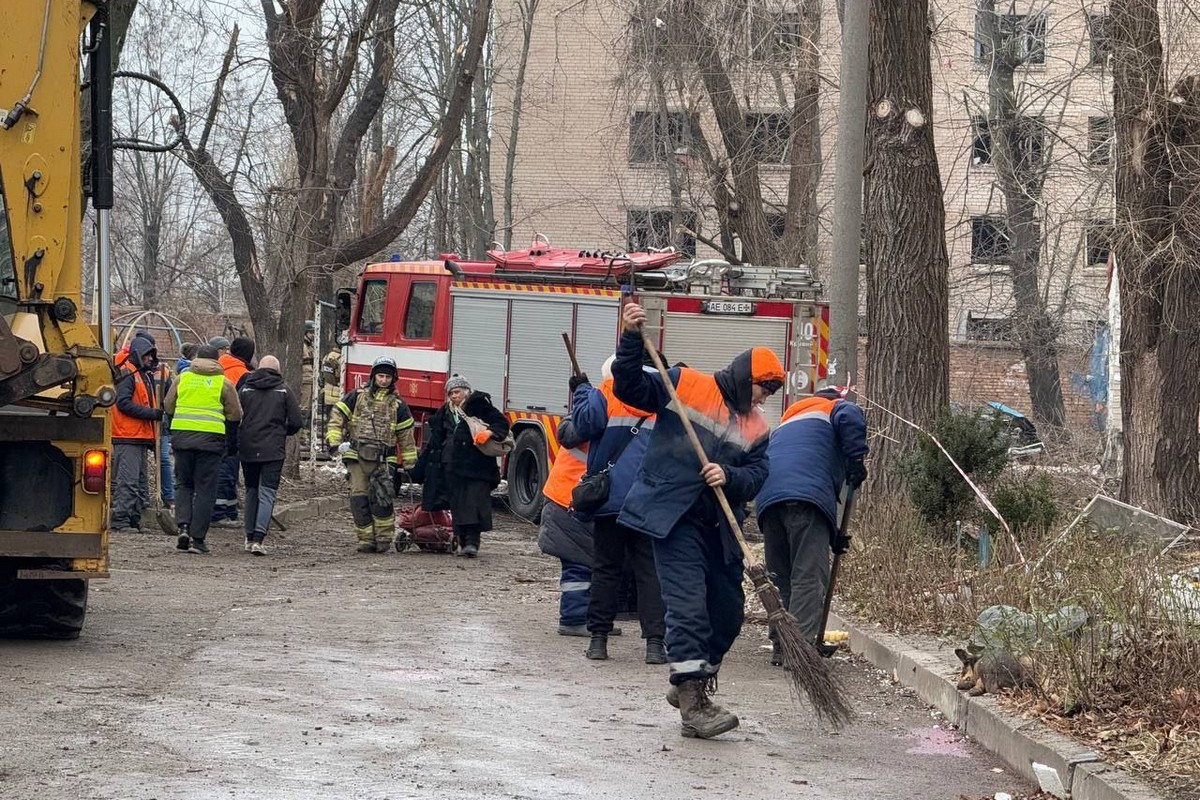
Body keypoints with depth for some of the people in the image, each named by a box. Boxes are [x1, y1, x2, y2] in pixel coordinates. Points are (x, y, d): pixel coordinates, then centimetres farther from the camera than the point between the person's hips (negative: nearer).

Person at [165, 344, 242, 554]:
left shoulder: (183, 378, 8)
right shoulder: (224, 383, 2)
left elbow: (168, 406, 15)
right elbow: (236, 415, 6)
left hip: (182, 435, 2)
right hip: (210, 438, -2)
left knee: (183, 484, 16)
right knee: (205, 489, 3)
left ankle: (183, 526, -2)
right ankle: (197, 538, 0)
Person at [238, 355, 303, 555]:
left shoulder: (245, 389, 5)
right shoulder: (284, 390, 1)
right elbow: (295, 422, -2)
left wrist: (237, 441, 19)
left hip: (247, 449, 2)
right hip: (273, 451, -2)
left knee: (251, 491, 17)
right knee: (267, 494, -3)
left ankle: (250, 537, 20)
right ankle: (258, 538, -17)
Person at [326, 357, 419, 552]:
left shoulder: (397, 405, 11)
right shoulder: (357, 397, 9)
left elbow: (406, 435, 15)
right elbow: (337, 418, 7)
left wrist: (409, 463, 14)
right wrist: (334, 441, -6)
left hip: (383, 461, -1)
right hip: (357, 457, 1)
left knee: (383, 498, -15)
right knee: (359, 498, -3)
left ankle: (384, 539, -5)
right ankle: (366, 539, 3)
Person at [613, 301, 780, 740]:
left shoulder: (757, 427, 12)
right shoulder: (686, 384, -1)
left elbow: (756, 477, 4)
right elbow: (630, 389, -7)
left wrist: (730, 476, -18)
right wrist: (632, 340, -21)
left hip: (719, 526, 7)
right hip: (673, 517, -6)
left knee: (728, 612, 13)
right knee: (688, 604, -15)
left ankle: (691, 683, 34)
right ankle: (692, 704, -15)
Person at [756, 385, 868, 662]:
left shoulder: (786, 423, 39)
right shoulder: (835, 409, 20)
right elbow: (850, 418, -8)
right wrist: (856, 461, 0)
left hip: (768, 498, 6)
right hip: (808, 495, -6)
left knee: (780, 577, 15)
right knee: (810, 576, -10)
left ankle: (780, 646, 16)